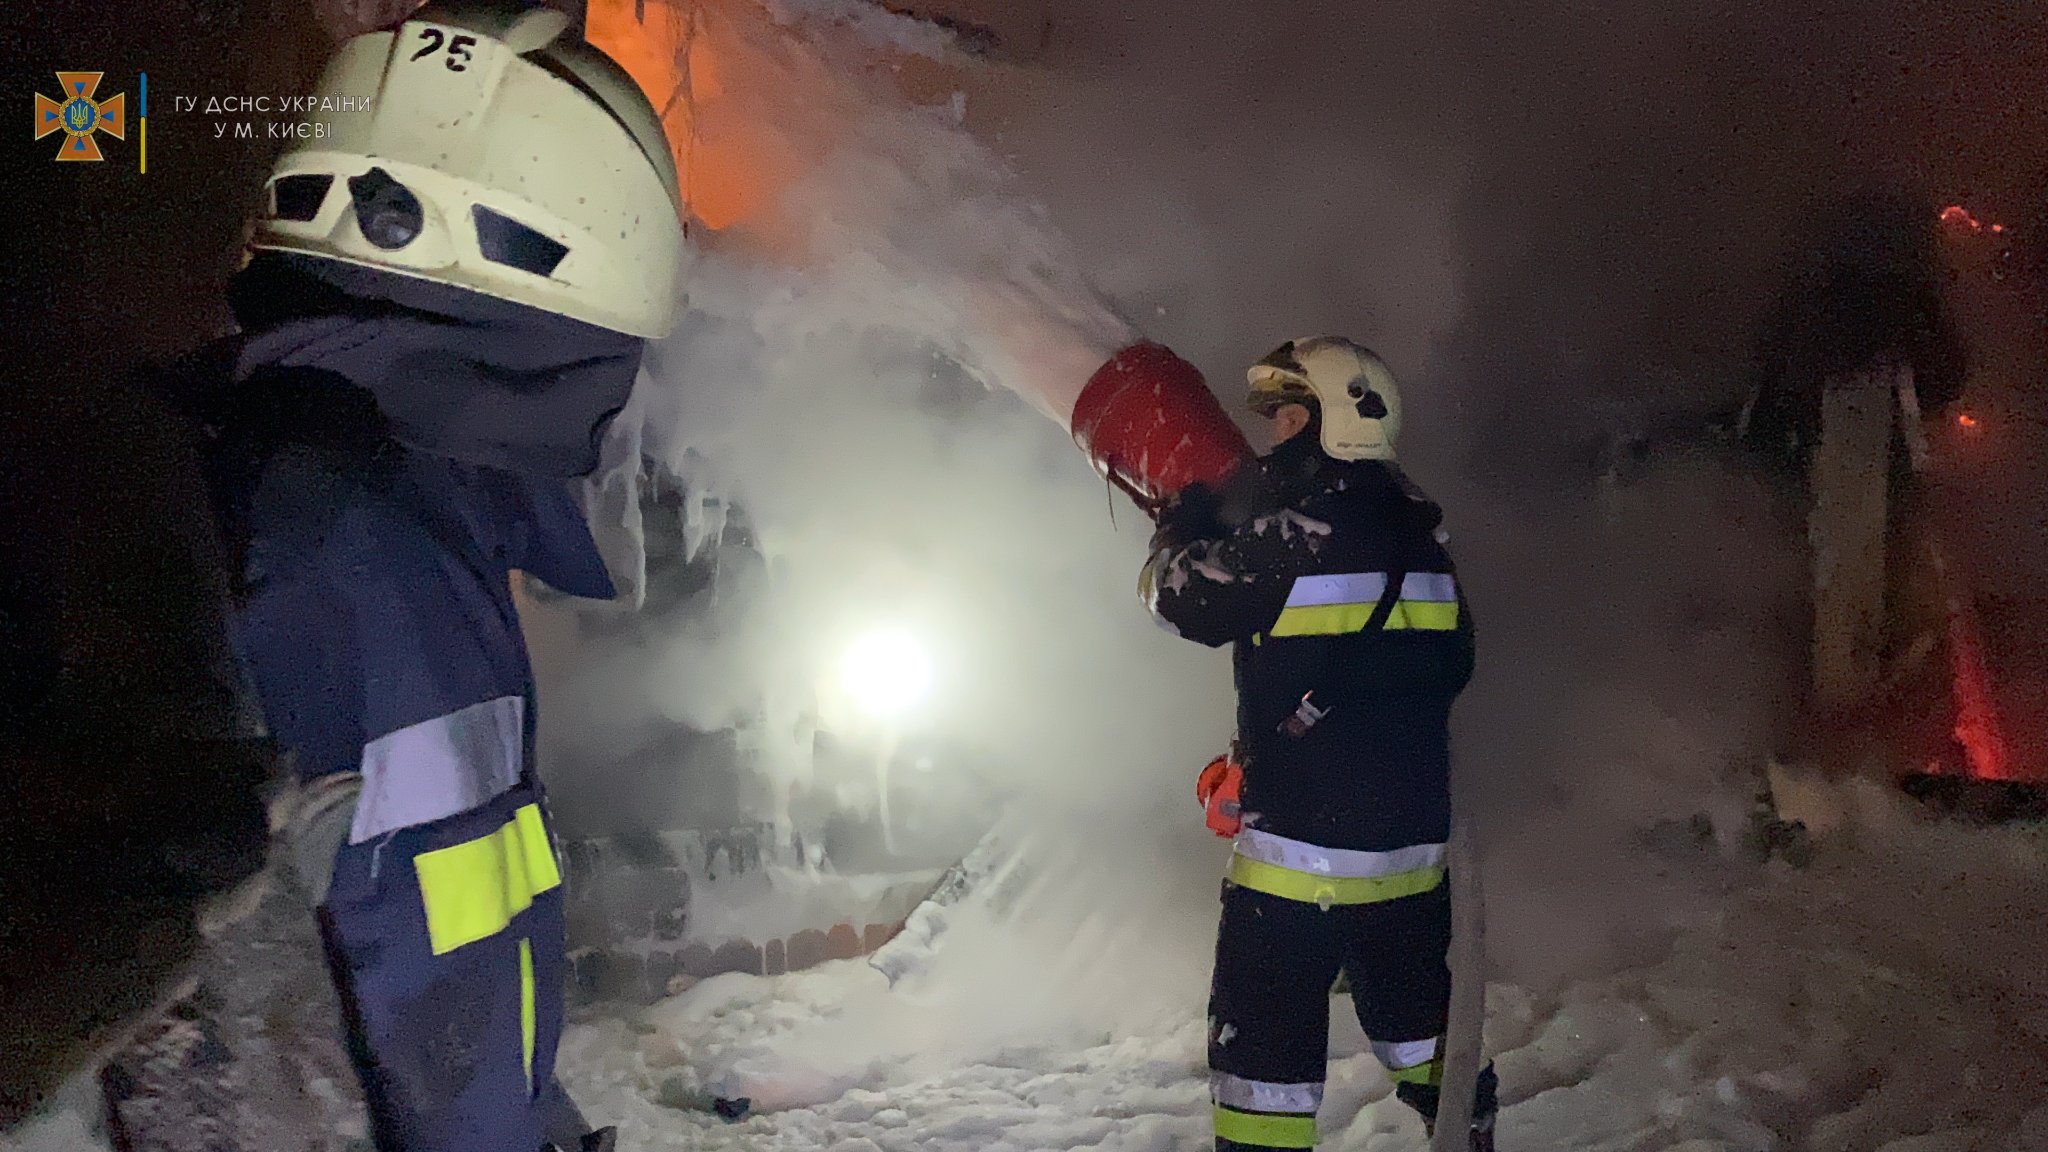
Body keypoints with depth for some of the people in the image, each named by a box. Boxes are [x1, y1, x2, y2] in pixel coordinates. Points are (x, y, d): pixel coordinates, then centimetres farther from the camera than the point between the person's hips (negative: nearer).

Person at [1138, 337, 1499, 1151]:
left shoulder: (1301, 524, -17)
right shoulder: (1421, 532, 8)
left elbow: (1183, 600, -7)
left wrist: (1184, 516, 12)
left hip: (1301, 841, -8)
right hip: (1414, 839, 8)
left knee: (1263, 1036, 2)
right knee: (1419, 1020, 24)